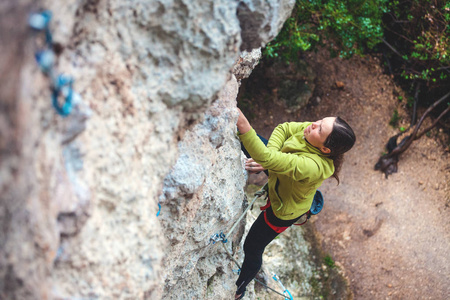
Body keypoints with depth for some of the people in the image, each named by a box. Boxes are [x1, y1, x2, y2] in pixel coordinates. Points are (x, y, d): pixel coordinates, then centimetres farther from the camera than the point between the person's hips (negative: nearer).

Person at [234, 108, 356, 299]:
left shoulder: (313, 166, -48)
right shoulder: (313, 129, -28)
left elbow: (266, 158, -57)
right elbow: (283, 129, -15)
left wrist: (242, 123, -62)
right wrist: (268, 158, -29)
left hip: (283, 208, -7)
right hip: (277, 181, 7)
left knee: (251, 248, 14)